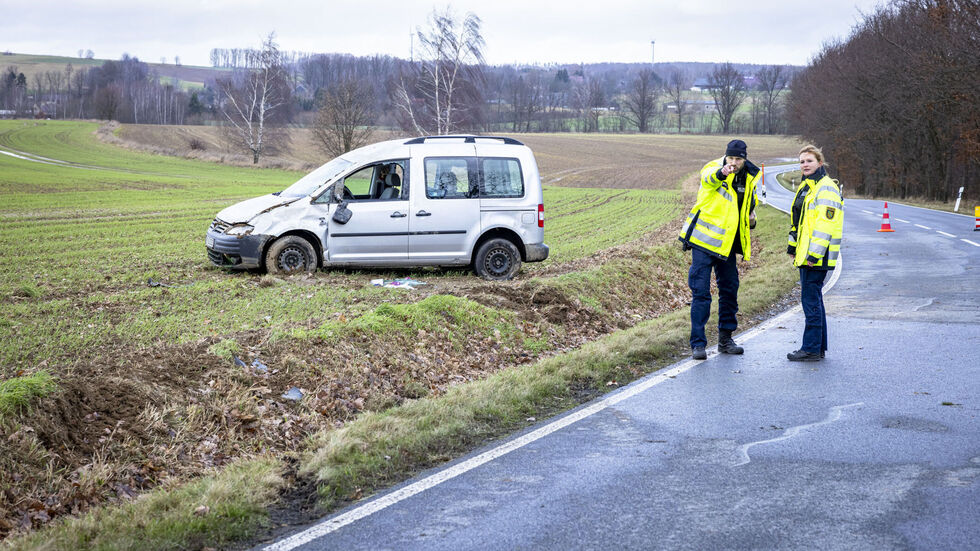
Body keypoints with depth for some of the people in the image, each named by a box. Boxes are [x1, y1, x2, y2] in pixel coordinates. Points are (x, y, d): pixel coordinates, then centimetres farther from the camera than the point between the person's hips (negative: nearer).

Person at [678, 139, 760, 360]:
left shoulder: (749, 178, 7)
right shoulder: (714, 169, -13)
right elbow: (709, 176, -39)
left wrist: (751, 218, 9)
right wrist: (722, 172, -62)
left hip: (727, 242, 7)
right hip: (705, 239, -6)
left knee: (729, 289, 13)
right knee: (701, 291, -8)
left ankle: (725, 339, 26)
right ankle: (698, 344, -4)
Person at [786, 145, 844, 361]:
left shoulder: (826, 188, -13)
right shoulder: (806, 186, 17)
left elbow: (825, 225, -20)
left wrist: (814, 254, -23)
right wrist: (792, 247, 22)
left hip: (817, 255, -10)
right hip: (805, 254, 10)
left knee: (811, 300, -8)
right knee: (813, 298, 13)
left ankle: (811, 349, -3)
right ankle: (819, 347, 20)